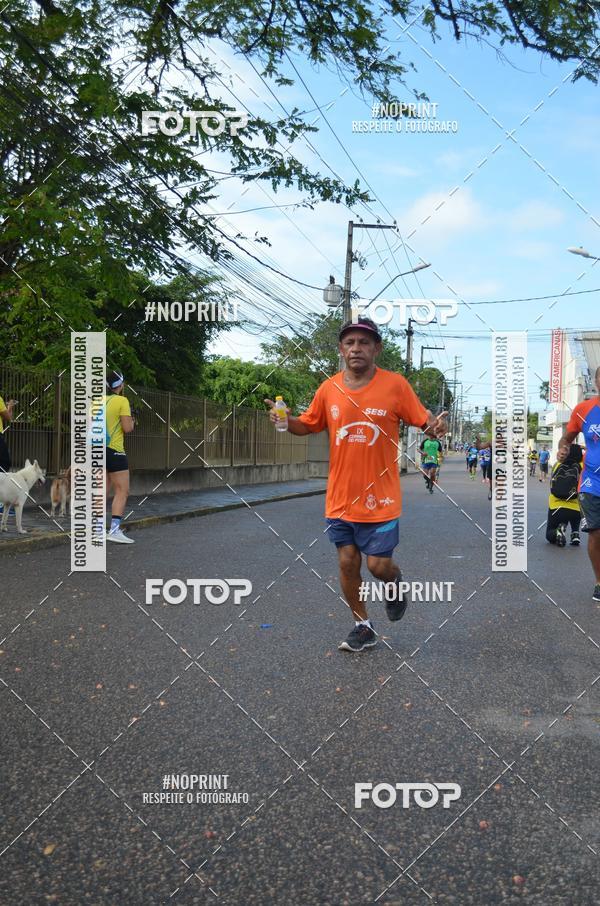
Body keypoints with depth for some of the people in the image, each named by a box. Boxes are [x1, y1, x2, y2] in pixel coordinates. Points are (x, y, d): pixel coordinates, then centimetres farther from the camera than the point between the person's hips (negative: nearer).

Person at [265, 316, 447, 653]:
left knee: (378, 564, -2)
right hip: (340, 498, 3)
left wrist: (436, 427, -27)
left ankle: (395, 581, 36)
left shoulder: (396, 385, -9)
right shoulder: (329, 389, 0)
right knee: (348, 562, 8)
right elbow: (309, 425, 14)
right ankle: (364, 627, 28)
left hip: (380, 498, -3)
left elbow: (424, 421, -4)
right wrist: (285, 419, -7)